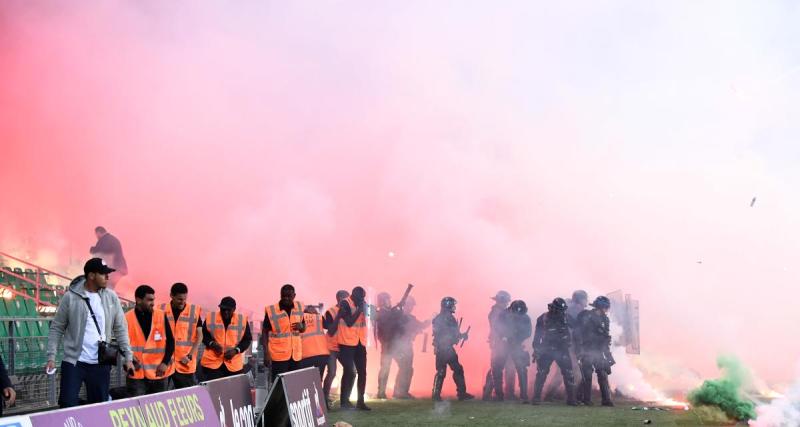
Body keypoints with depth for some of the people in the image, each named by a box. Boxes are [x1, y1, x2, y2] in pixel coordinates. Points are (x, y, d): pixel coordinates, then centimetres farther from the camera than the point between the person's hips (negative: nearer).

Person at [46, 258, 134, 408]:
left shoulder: (111, 297, 4)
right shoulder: (70, 297, -5)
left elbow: (120, 329, 9)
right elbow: (57, 328, 0)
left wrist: (128, 357, 3)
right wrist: (51, 357, -8)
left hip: (101, 363, 3)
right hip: (73, 362, -3)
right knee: (68, 404, -5)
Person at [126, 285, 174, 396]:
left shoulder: (161, 316, 2)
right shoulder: (127, 318, -3)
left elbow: (170, 341, 4)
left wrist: (165, 362, -6)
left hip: (158, 374, 2)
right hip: (136, 374, -2)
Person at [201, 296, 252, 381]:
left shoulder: (242, 320, -1)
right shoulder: (210, 318, -1)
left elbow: (247, 339, 6)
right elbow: (204, 336, 8)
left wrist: (236, 350, -10)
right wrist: (211, 343, -12)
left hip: (234, 365, 1)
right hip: (212, 363, -1)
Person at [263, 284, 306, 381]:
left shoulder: (299, 307, 4)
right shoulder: (271, 310, -9)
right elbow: (265, 332, -5)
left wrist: (301, 327, -8)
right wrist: (266, 353, -12)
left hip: (296, 355, 4)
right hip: (279, 355, -4)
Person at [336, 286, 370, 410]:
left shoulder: (362, 304, 12)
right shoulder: (345, 304, -9)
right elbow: (349, 322, -17)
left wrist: (364, 306, -4)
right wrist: (359, 309, -14)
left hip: (360, 343, 7)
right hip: (347, 343, -7)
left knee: (362, 372, 6)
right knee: (350, 372, -9)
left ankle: (360, 401, 12)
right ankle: (344, 401, 0)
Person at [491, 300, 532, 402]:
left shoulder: (526, 319, -6)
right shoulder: (503, 315, -10)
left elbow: (527, 333, -7)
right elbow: (496, 328, -10)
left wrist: (516, 340, -21)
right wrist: (503, 337, -27)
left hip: (517, 346, 0)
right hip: (502, 345, 0)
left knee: (522, 370, -9)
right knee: (496, 369, -2)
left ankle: (524, 395, -3)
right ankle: (498, 394, 11)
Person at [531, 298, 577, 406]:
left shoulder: (566, 318, 2)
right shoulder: (543, 319, -4)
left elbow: (570, 334, 13)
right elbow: (537, 336, 0)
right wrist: (536, 350, -3)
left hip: (562, 350, 2)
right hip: (546, 350, -2)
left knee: (568, 373, -4)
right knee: (541, 374, -5)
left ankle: (571, 398, 3)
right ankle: (536, 398, 4)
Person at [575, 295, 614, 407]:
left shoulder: (604, 319, 9)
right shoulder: (586, 317, -10)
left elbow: (606, 336, 17)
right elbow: (579, 334, -13)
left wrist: (606, 351, 13)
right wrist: (580, 351, -17)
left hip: (599, 351, 6)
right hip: (587, 351, -5)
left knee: (603, 375, 0)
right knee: (587, 376, -3)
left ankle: (606, 400, 2)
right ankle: (586, 400, 5)